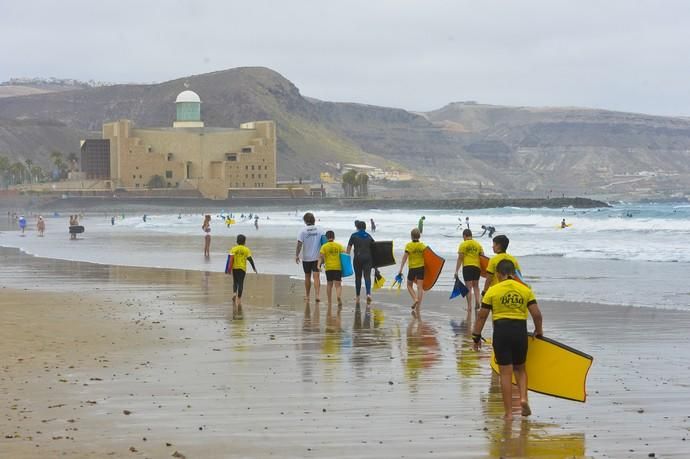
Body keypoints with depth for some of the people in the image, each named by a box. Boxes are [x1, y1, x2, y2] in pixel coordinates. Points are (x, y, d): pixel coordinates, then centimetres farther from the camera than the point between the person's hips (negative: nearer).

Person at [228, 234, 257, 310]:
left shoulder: (233, 249, 0)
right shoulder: (246, 250, -2)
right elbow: (250, 259, -3)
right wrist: (254, 268, 7)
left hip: (234, 268, 1)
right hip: (242, 268, -1)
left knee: (235, 282, 16)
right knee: (240, 284, 1)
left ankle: (234, 293, -9)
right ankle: (239, 300, -3)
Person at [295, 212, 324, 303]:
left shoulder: (303, 231, -8)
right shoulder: (319, 230, -2)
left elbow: (299, 244, -12)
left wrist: (297, 255, -3)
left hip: (306, 258, 0)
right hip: (317, 257, 0)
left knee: (307, 277, 13)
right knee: (316, 277, -4)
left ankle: (307, 296, 24)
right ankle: (317, 295, -19)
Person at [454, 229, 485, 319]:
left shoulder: (463, 244, -3)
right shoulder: (478, 244, 9)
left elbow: (460, 258, -7)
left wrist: (456, 270, -5)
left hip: (467, 267, -4)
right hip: (477, 267, 4)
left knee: (468, 288, -1)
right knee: (475, 286, 21)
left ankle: (469, 307, -3)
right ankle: (477, 301, 2)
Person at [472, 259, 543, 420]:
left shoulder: (492, 291, -2)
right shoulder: (525, 290, 5)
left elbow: (482, 316, -1)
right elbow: (537, 314, 2)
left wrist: (476, 336, 8)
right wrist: (539, 331, 19)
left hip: (501, 330, -2)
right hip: (520, 330, 2)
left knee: (506, 372, 2)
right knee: (520, 368, 21)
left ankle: (508, 412, 3)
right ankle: (523, 398, -2)